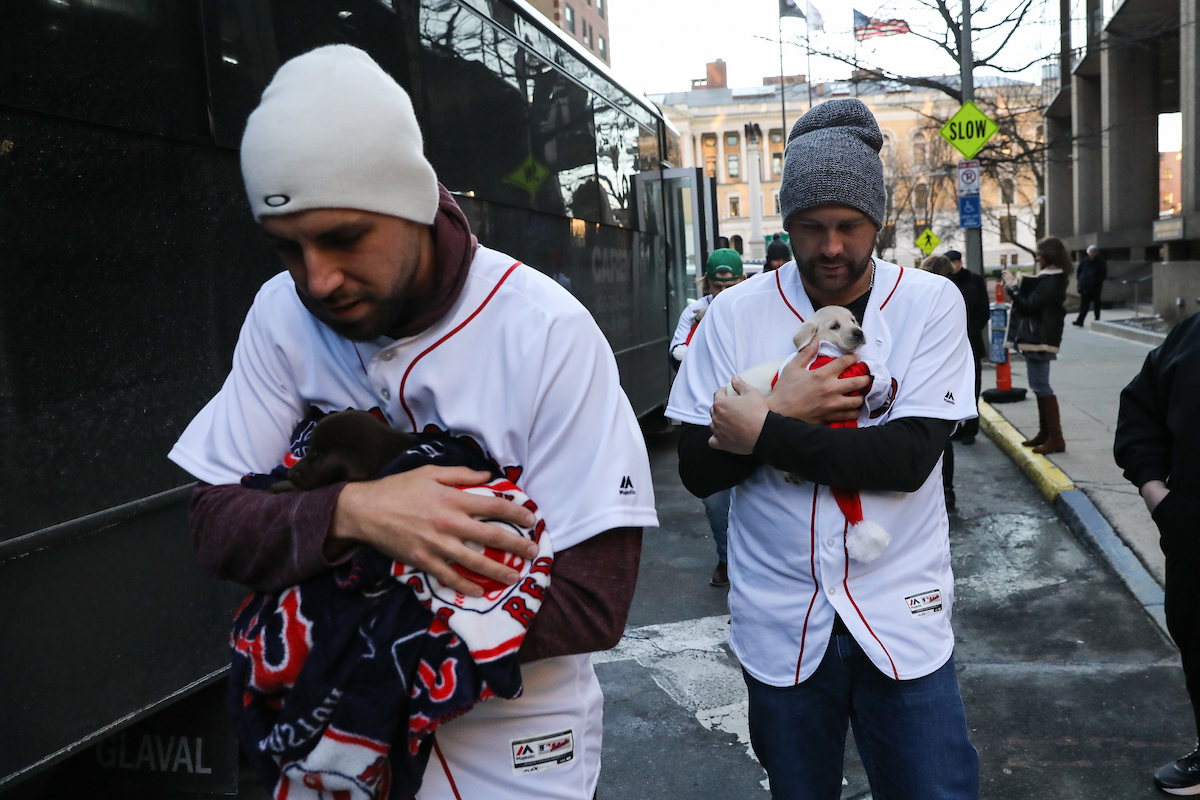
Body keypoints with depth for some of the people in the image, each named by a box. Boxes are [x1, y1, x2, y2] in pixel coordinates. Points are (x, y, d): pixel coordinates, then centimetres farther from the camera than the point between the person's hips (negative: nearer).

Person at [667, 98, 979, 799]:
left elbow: (911, 457, -16)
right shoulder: (735, 314, -3)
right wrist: (786, 409, -18)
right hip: (780, 627, 1)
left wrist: (765, 432, -18)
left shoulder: (931, 303, -5)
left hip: (901, 619, -1)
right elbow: (699, 471, -4)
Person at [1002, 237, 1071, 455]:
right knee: (1039, 386, 15)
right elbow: (1030, 301, 16)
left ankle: (1056, 438, -6)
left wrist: (1012, 286, -12)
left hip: (1040, 340, -11)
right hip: (1034, 338, 11)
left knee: (1041, 387, -9)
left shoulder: (1051, 280, -16)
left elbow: (1029, 305, -20)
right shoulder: (1047, 277, 15)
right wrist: (1014, 285, 6)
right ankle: (1045, 433, 23)